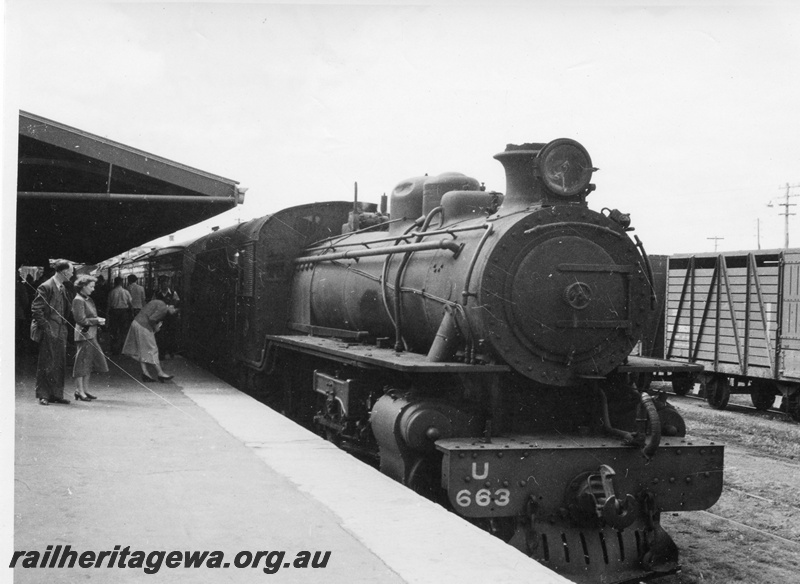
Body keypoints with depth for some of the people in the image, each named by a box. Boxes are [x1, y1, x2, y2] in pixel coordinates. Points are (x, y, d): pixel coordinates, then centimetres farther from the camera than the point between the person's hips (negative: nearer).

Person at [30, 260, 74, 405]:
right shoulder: (46, 287, -12)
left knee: (60, 365, 9)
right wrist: (45, 327, -16)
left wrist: (64, 326, 13)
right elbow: (36, 309, -15)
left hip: (60, 331, 8)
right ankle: (43, 395, 3)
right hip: (49, 333, -8)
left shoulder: (62, 288, 15)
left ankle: (56, 394, 16)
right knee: (47, 365, -3)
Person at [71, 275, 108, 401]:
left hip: (91, 335, 9)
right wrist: (97, 321, -12)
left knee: (89, 363, 11)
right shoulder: (78, 300, -12)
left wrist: (99, 320, 3)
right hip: (83, 335, -9)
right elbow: (81, 320, -17)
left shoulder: (89, 299, 15)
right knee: (82, 362, -4)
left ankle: (85, 389, 18)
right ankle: (79, 391, 2)